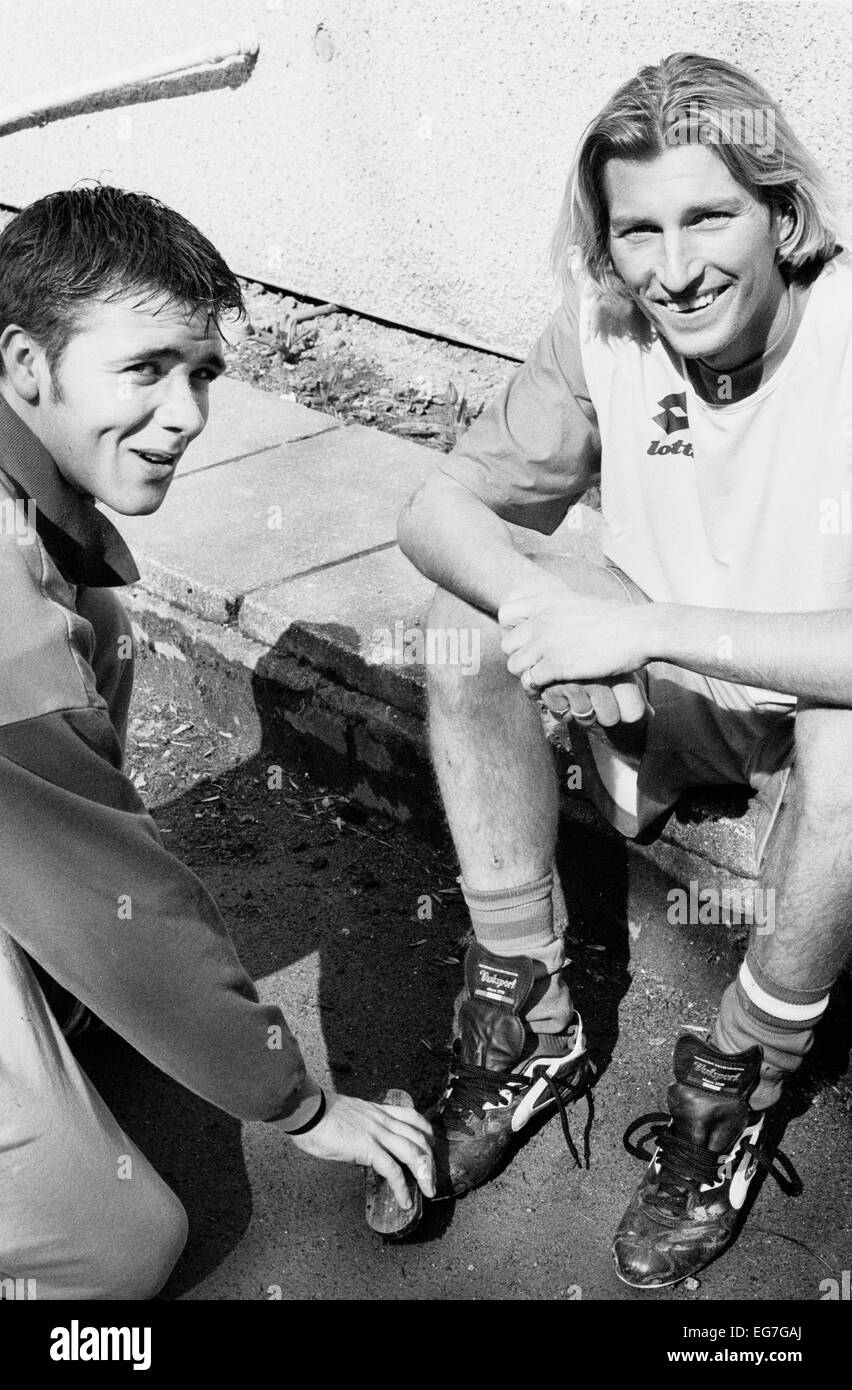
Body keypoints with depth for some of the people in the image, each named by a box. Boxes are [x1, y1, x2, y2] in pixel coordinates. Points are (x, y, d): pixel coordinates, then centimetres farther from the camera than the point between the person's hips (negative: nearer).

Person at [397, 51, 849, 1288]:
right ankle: (528, 1024, -7)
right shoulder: (607, 330, -12)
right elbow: (441, 508, -10)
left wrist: (649, 625, -38)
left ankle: (735, 1090, -11)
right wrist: (540, 602, -30)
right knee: (466, 624, -17)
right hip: (677, 697, 5)